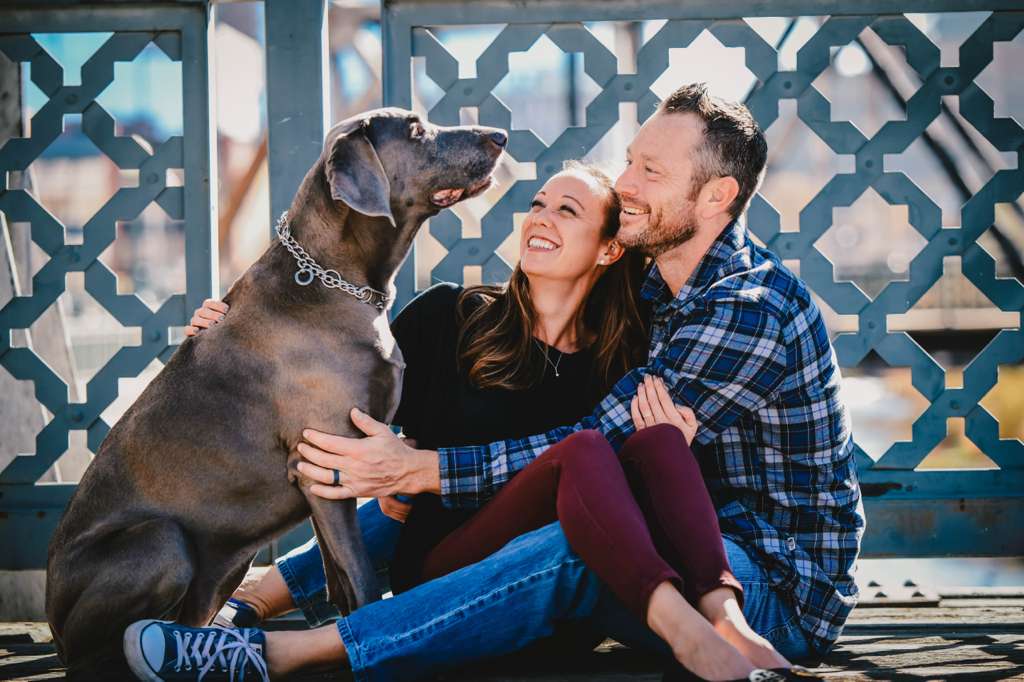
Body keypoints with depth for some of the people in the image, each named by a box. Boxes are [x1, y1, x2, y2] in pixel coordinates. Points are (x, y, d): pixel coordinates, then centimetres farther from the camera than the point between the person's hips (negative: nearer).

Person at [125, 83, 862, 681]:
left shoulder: (749, 310, -19)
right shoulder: (662, 290, 11)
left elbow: (601, 446, -24)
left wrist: (416, 468, -26)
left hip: (777, 584, -9)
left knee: (571, 549, -37)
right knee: (440, 498, 4)